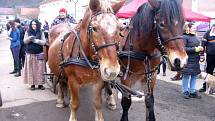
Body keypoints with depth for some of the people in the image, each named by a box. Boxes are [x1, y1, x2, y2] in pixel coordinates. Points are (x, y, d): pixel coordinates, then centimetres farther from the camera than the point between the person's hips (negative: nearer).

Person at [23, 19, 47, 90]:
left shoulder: (41, 32, 2)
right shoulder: (28, 32, 5)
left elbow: (44, 42, -3)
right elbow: (25, 41, 1)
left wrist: (37, 40, -18)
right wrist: (29, 38, -19)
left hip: (39, 54, 0)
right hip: (30, 54, 1)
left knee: (39, 69, 2)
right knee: (31, 69, 1)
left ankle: (40, 84, 9)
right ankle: (32, 84, 9)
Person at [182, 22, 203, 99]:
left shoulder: (195, 37, 13)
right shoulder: (185, 37, -11)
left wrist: (200, 48, 5)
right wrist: (195, 49, -20)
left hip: (195, 60, 8)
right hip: (188, 61, -8)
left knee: (194, 76, 11)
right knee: (186, 76, 2)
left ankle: (192, 92, 21)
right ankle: (185, 92, 15)